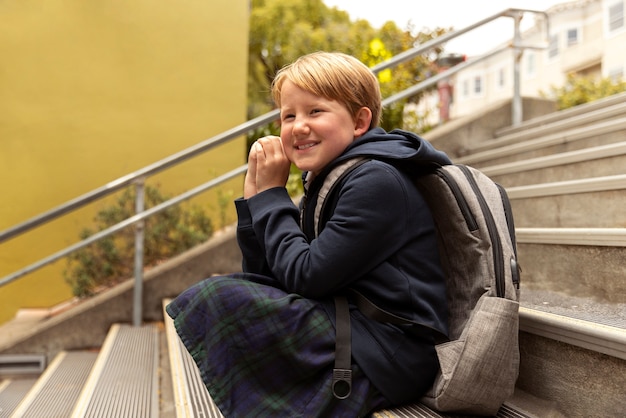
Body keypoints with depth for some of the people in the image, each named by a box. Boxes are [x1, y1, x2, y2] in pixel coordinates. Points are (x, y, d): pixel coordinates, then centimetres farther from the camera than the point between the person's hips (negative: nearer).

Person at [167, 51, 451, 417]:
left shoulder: (377, 181, -16)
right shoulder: (325, 182, 10)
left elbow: (305, 278, -20)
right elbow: (266, 277, 10)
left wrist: (272, 193, -9)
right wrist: (256, 192, -1)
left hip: (390, 356, -9)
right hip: (351, 333, 9)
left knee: (218, 297, -18)